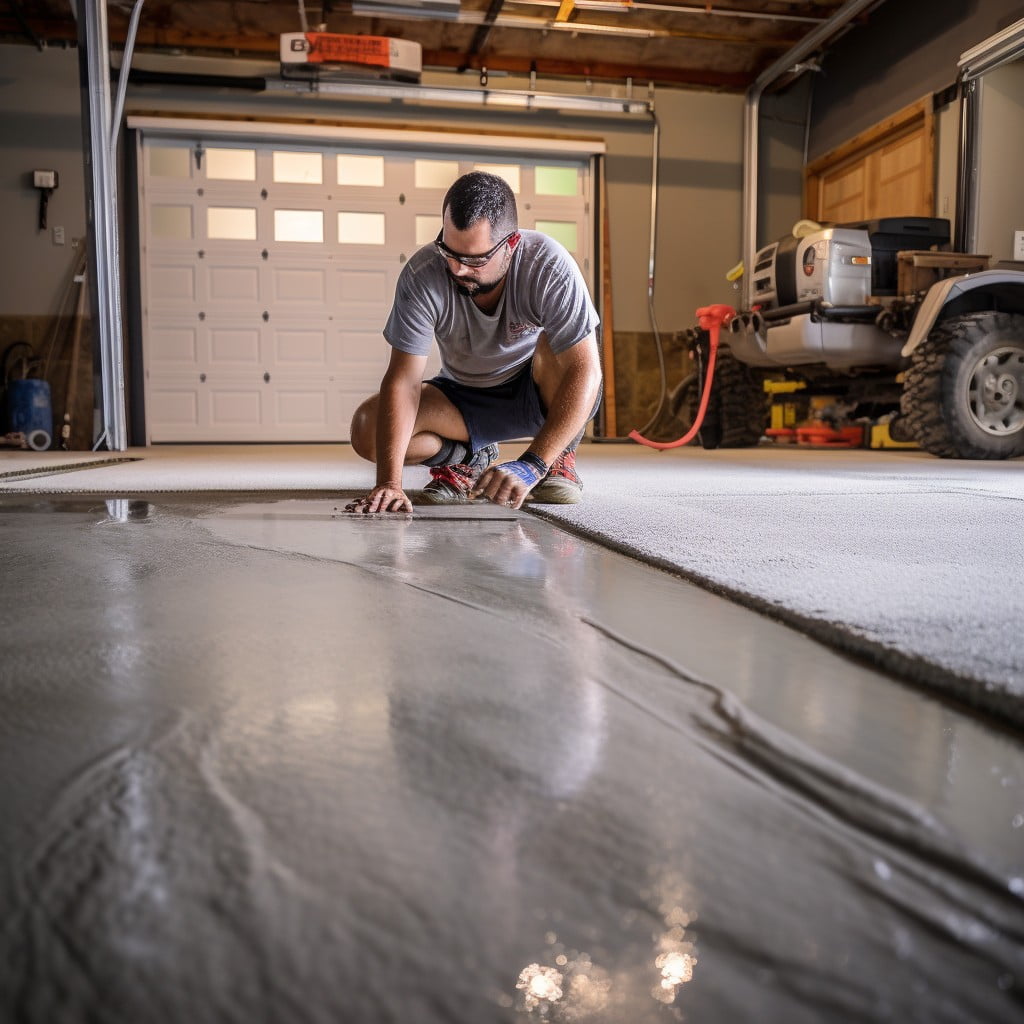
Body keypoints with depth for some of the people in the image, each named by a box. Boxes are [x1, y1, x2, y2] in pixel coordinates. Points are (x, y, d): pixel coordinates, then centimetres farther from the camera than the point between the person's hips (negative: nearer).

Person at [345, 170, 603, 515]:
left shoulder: (549, 265, -28)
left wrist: (533, 465, -44)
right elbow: (403, 379, -26)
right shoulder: (421, 276, -25)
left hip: (543, 394, -1)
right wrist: (389, 482, -37)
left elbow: (585, 372, -34)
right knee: (367, 429, -21)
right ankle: (469, 457, 5)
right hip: (464, 399, 2)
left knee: (557, 341, -33)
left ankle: (560, 457, -9)